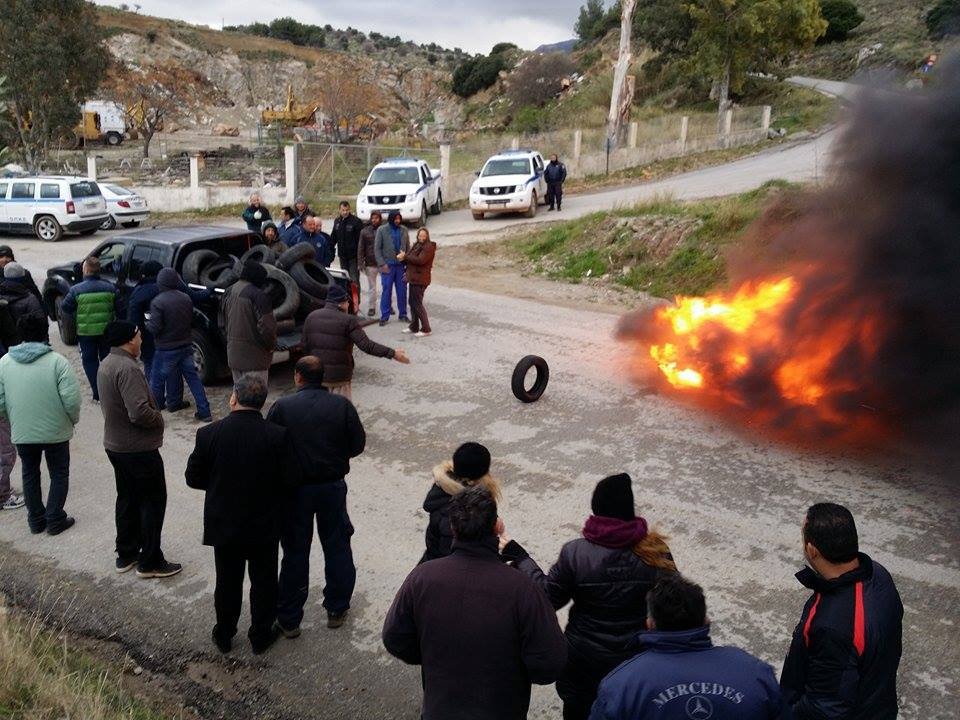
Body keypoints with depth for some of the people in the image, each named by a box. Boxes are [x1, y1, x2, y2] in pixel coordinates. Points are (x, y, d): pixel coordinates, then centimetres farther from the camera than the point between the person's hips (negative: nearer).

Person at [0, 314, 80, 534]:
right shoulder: (57, 361, -15)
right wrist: (74, 419, 0)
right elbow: (71, 400, -20)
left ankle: (36, 520, 29)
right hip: (56, 431, -3)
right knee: (59, 474, 15)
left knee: (30, 474, 20)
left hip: (22, 433, 3)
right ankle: (55, 520, 18)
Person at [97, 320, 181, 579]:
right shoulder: (128, 368, -24)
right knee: (153, 501, 2)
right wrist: (159, 418, -12)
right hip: (138, 448, -10)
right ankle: (150, 562, 9)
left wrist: (154, 414, 9)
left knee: (127, 499, 20)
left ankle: (126, 555, 30)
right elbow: (139, 412, -32)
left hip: (115, 445, 10)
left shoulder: (106, 364, 7)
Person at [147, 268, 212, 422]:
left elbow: (154, 328, -19)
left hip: (166, 349, -5)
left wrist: (147, 323, 1)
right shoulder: (186, 298, 2)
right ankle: (204, 412, 9)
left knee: (157, 381, 10)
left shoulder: (157, 302, -17)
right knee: (193, 377, 11)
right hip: (186, 346, 5)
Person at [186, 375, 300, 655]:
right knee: (263, 581, 17)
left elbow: (194, 478, -7)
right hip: (264, 526, -1)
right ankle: (261, 636, 31)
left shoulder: (209, 434, -15)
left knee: (228, 581, 20)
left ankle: (224, 635, 36)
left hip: (224, 525, 1)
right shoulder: (277, 435, -18)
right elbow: (291, 478, -14)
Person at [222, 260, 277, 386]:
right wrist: (271, 345, -4)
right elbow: (266, 327, -21)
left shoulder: (229, 292, 9)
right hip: (253, 357, -8)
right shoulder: (258, 295, -18)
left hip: (233, 356, 8)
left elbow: (224, 324, 19)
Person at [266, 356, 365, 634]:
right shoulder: (342, 405, -9)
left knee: (295, 553, 11)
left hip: (295, 488, 0)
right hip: (333, 486, 1)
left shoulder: (282, 407, -11)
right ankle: (336, 610, 28)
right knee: (337, 548, 17)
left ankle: (288, 620, 21)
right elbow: (358, 444, -4)